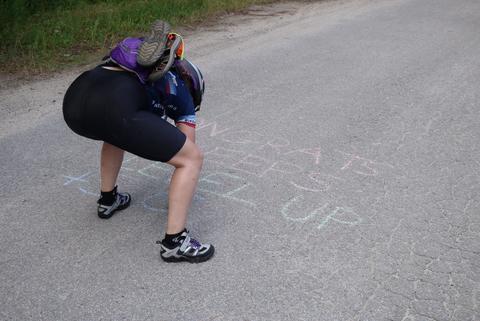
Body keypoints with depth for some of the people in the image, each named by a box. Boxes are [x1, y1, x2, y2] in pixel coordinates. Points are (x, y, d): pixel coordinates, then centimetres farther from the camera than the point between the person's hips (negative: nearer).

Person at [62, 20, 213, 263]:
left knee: (117, 130, 43)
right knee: (193, 158, 7)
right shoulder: (181, 90, 26)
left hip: (74, 100, 8)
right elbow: (187, 149, 31)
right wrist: (183, 190, 47)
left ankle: (108, 199, 49)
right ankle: (175, 242, 10)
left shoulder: (142, 64, 41)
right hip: (114, 107, -7)